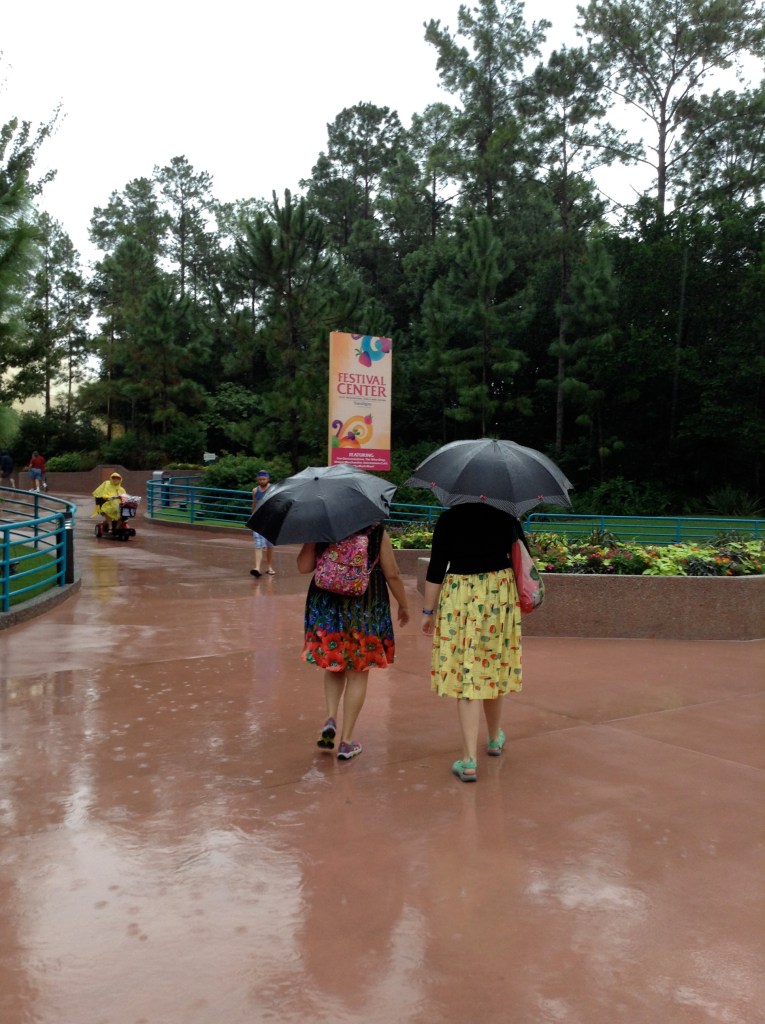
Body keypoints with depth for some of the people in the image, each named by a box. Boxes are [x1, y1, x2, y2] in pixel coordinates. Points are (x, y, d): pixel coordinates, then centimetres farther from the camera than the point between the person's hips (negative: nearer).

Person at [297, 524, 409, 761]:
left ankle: (331, 718, 2)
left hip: (326, 607, 2)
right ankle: (346, 741, 11)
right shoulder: (377, 532, -5)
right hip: (366, 609, -2)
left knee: (334, 666, 22)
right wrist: (403, 606, 10)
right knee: (358, 674, 8)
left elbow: (303, 566, -2)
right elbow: (392, 575, -3)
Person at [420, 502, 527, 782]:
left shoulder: (449, 518, -7)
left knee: (467, 674, -1)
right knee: (493, 667, 19)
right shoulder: (506, 516, 0)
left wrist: (428, 611, 1)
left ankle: (470, 760, -4)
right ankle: (495, 739, 38)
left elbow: (436, 569, -7)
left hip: (459, 600, -3)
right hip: (500, 596, 3)